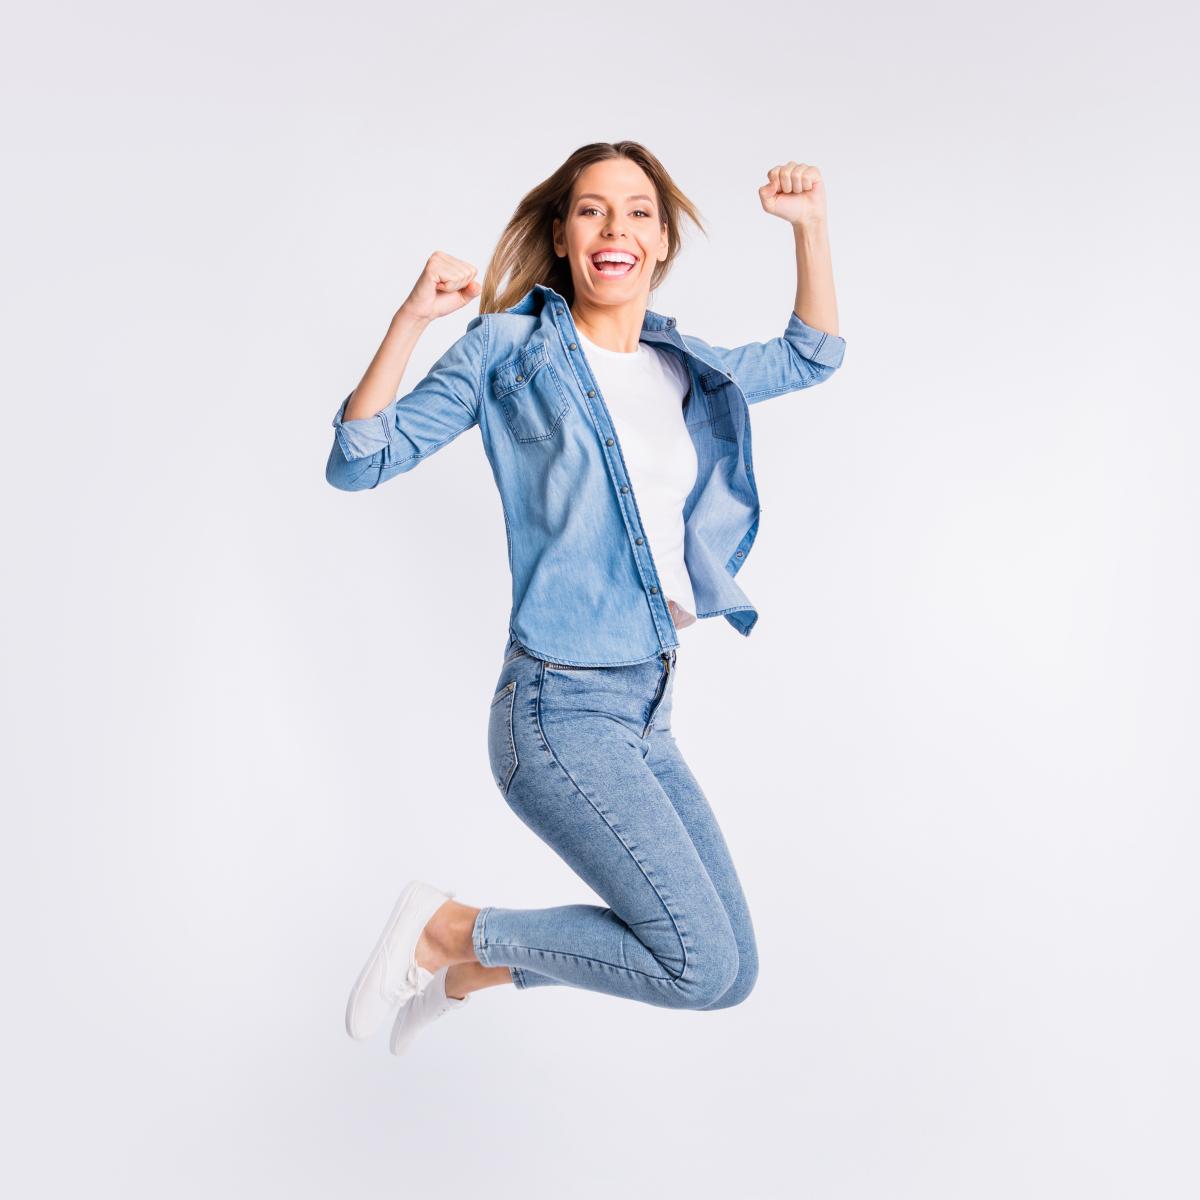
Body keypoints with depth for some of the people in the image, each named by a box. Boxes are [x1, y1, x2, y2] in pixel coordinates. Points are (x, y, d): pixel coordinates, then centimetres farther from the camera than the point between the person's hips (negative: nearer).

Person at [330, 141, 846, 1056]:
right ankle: (448, 928, 6)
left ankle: (467, 970, 27)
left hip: (648, 714, 7)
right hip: (560, 706, -7)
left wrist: (811, 225, 14)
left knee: (730, 967, 13)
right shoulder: (510, 347, -2)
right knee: (704, 968, -12)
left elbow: (810, 356, 28)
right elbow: (359, 463, -6)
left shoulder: (688, 371, 13)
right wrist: (412, 318, -18)